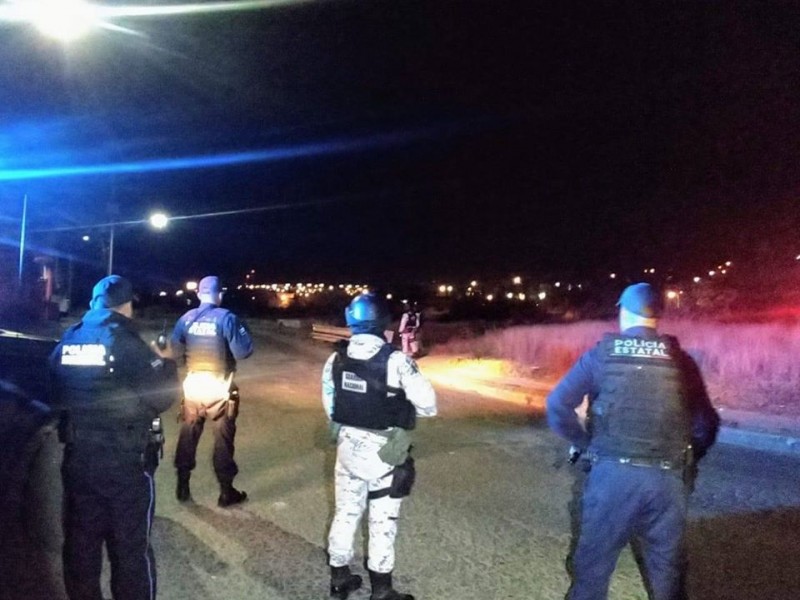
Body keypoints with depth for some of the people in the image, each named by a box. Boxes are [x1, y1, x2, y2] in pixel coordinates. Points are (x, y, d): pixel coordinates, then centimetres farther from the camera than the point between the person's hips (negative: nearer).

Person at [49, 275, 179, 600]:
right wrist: (168, 366, 2)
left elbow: (57, 397, 15)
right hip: (125, 462, -5)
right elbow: (162, 396, -15)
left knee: (80, 543, 19)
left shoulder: (66, 342, 3)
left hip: (77, 459, 6)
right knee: (131, 547, 8)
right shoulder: (126, 343, -16)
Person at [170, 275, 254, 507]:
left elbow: (174, 351, 7)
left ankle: (183, 487, 27)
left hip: (192, 386, 4)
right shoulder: (226, 318, -12)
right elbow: (243, 351, -15)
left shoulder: (186, 318, 1)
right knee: (223, 439, 7)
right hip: (219, 389, -4)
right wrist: (242, 328, 1)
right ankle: (226, 492, 16)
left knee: (188, 436, 17)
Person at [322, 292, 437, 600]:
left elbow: (329, 403, 8)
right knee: (382, 520, 10)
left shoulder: (336, 359, -3)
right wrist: (403, 407, 4)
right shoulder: (395, 361, -20)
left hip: (348, 447, 5)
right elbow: (428, 405, -17)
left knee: (345, 512, 20)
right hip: (384, 451, -5)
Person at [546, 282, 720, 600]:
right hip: (667, 479, 2)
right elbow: (707, 424, 7)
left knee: (594, 561, 12)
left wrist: (583, 443, 7)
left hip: (612, 473, -2)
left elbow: (557, 405, -7)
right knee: (667, 566, 19)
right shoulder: (681, 361, 4)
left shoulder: (601, 355, -1)